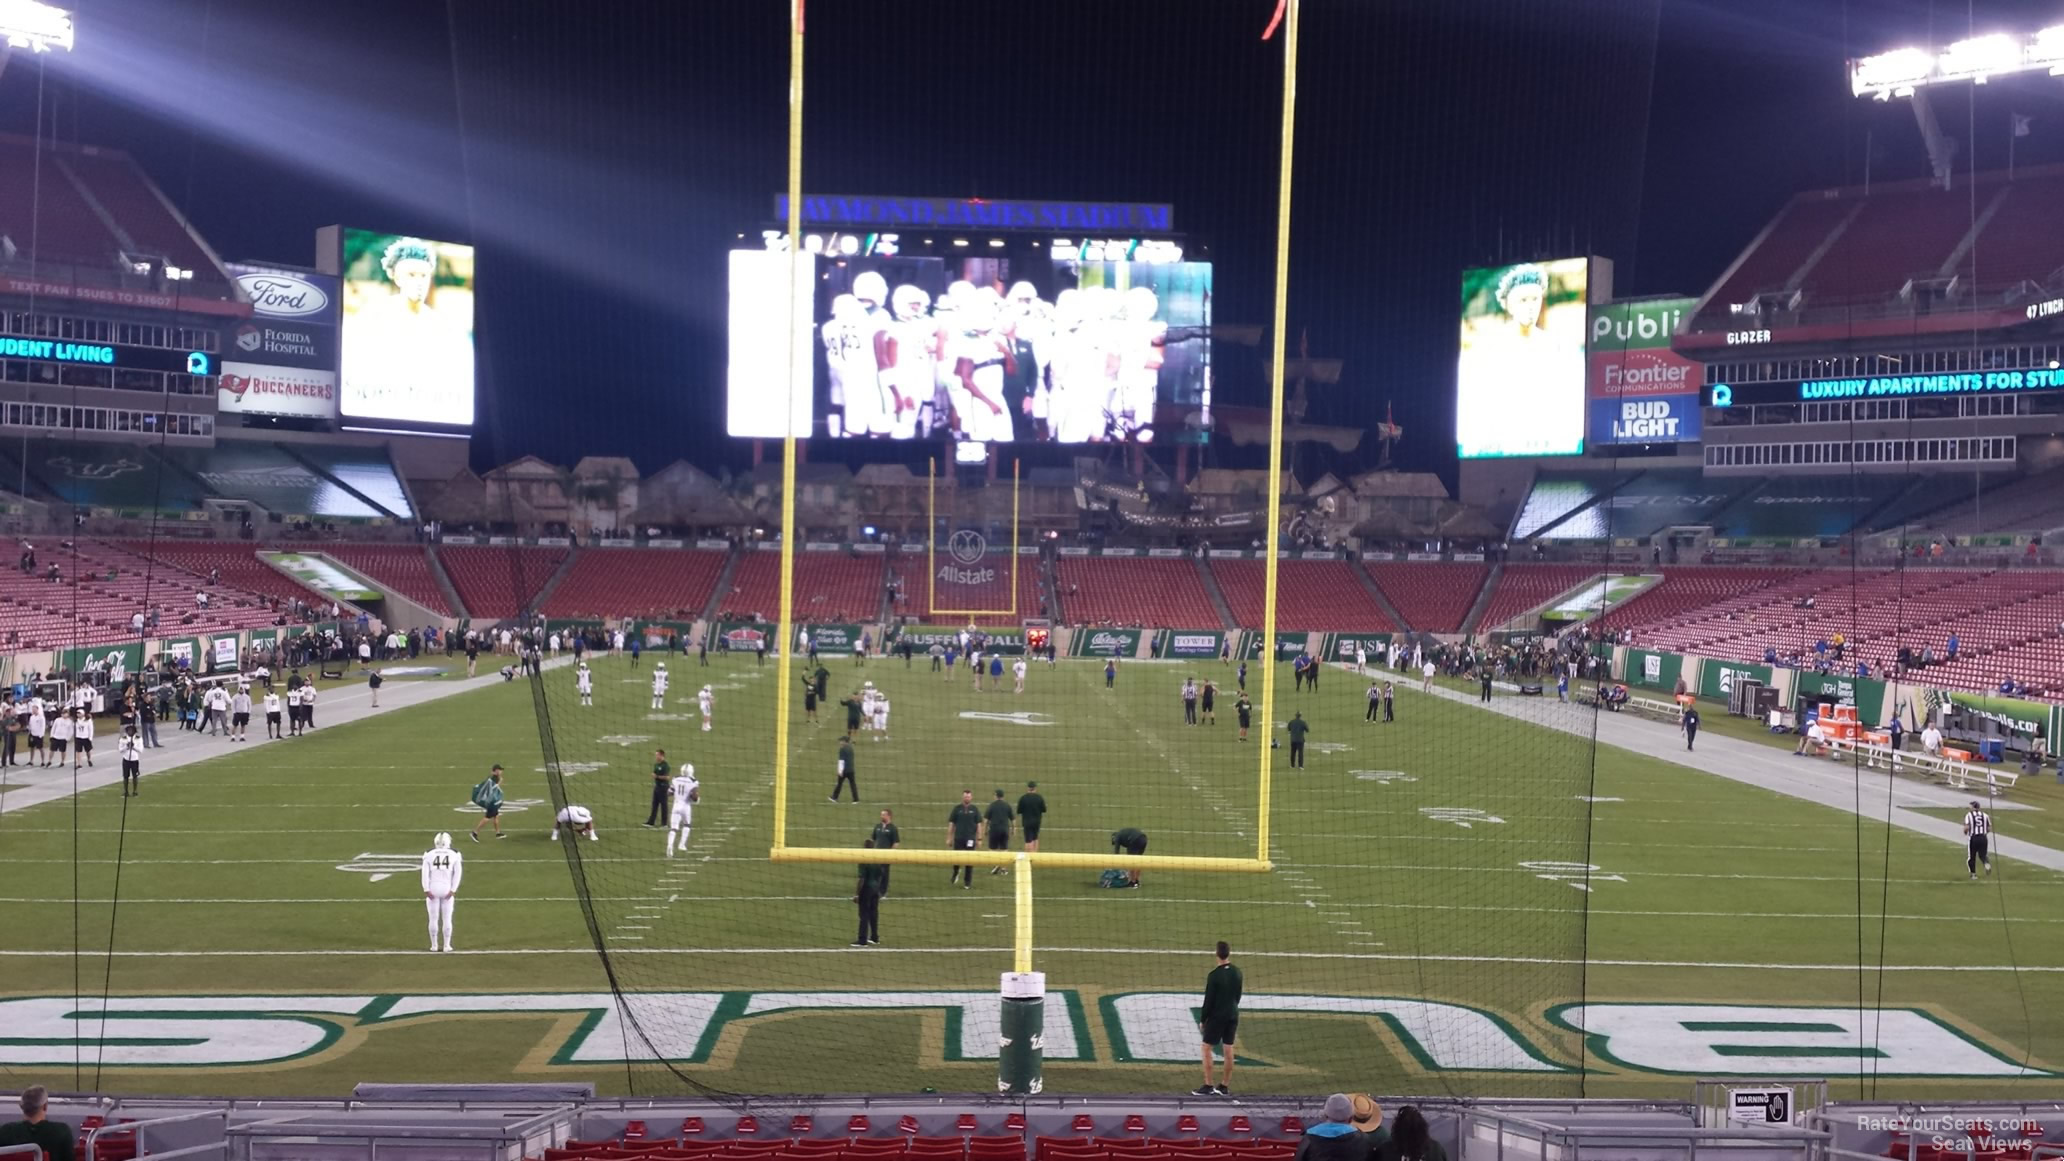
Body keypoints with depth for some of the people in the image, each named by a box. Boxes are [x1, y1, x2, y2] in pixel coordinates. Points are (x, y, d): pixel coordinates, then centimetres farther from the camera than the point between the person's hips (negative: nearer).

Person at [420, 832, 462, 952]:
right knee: (447, 919, 7)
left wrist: (426, 890, -6)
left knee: (434, 918, 8)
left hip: (433, 889, 0)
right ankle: (447, 945, 10)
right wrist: (453, 890, -3)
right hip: (447, 889, 0)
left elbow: (425, 873, -5)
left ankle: (434, 945, 11)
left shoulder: (429, 855, 0)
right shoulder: (454, 855, 1)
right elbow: (457, 873, -3)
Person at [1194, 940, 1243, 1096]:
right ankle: (1224, 1086, 15)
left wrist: (1202, 1020, -4)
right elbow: (1238, 995, 11)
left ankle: (1207, 1086, 2)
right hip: (1232, 1015, 6)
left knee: (1207, 1048, 3)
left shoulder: (1214, 975, -17)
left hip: (1217, 1016, -6)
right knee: (1228, 1050, 9)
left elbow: (1208, 1000, -13)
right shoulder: (1236, 972, 0)